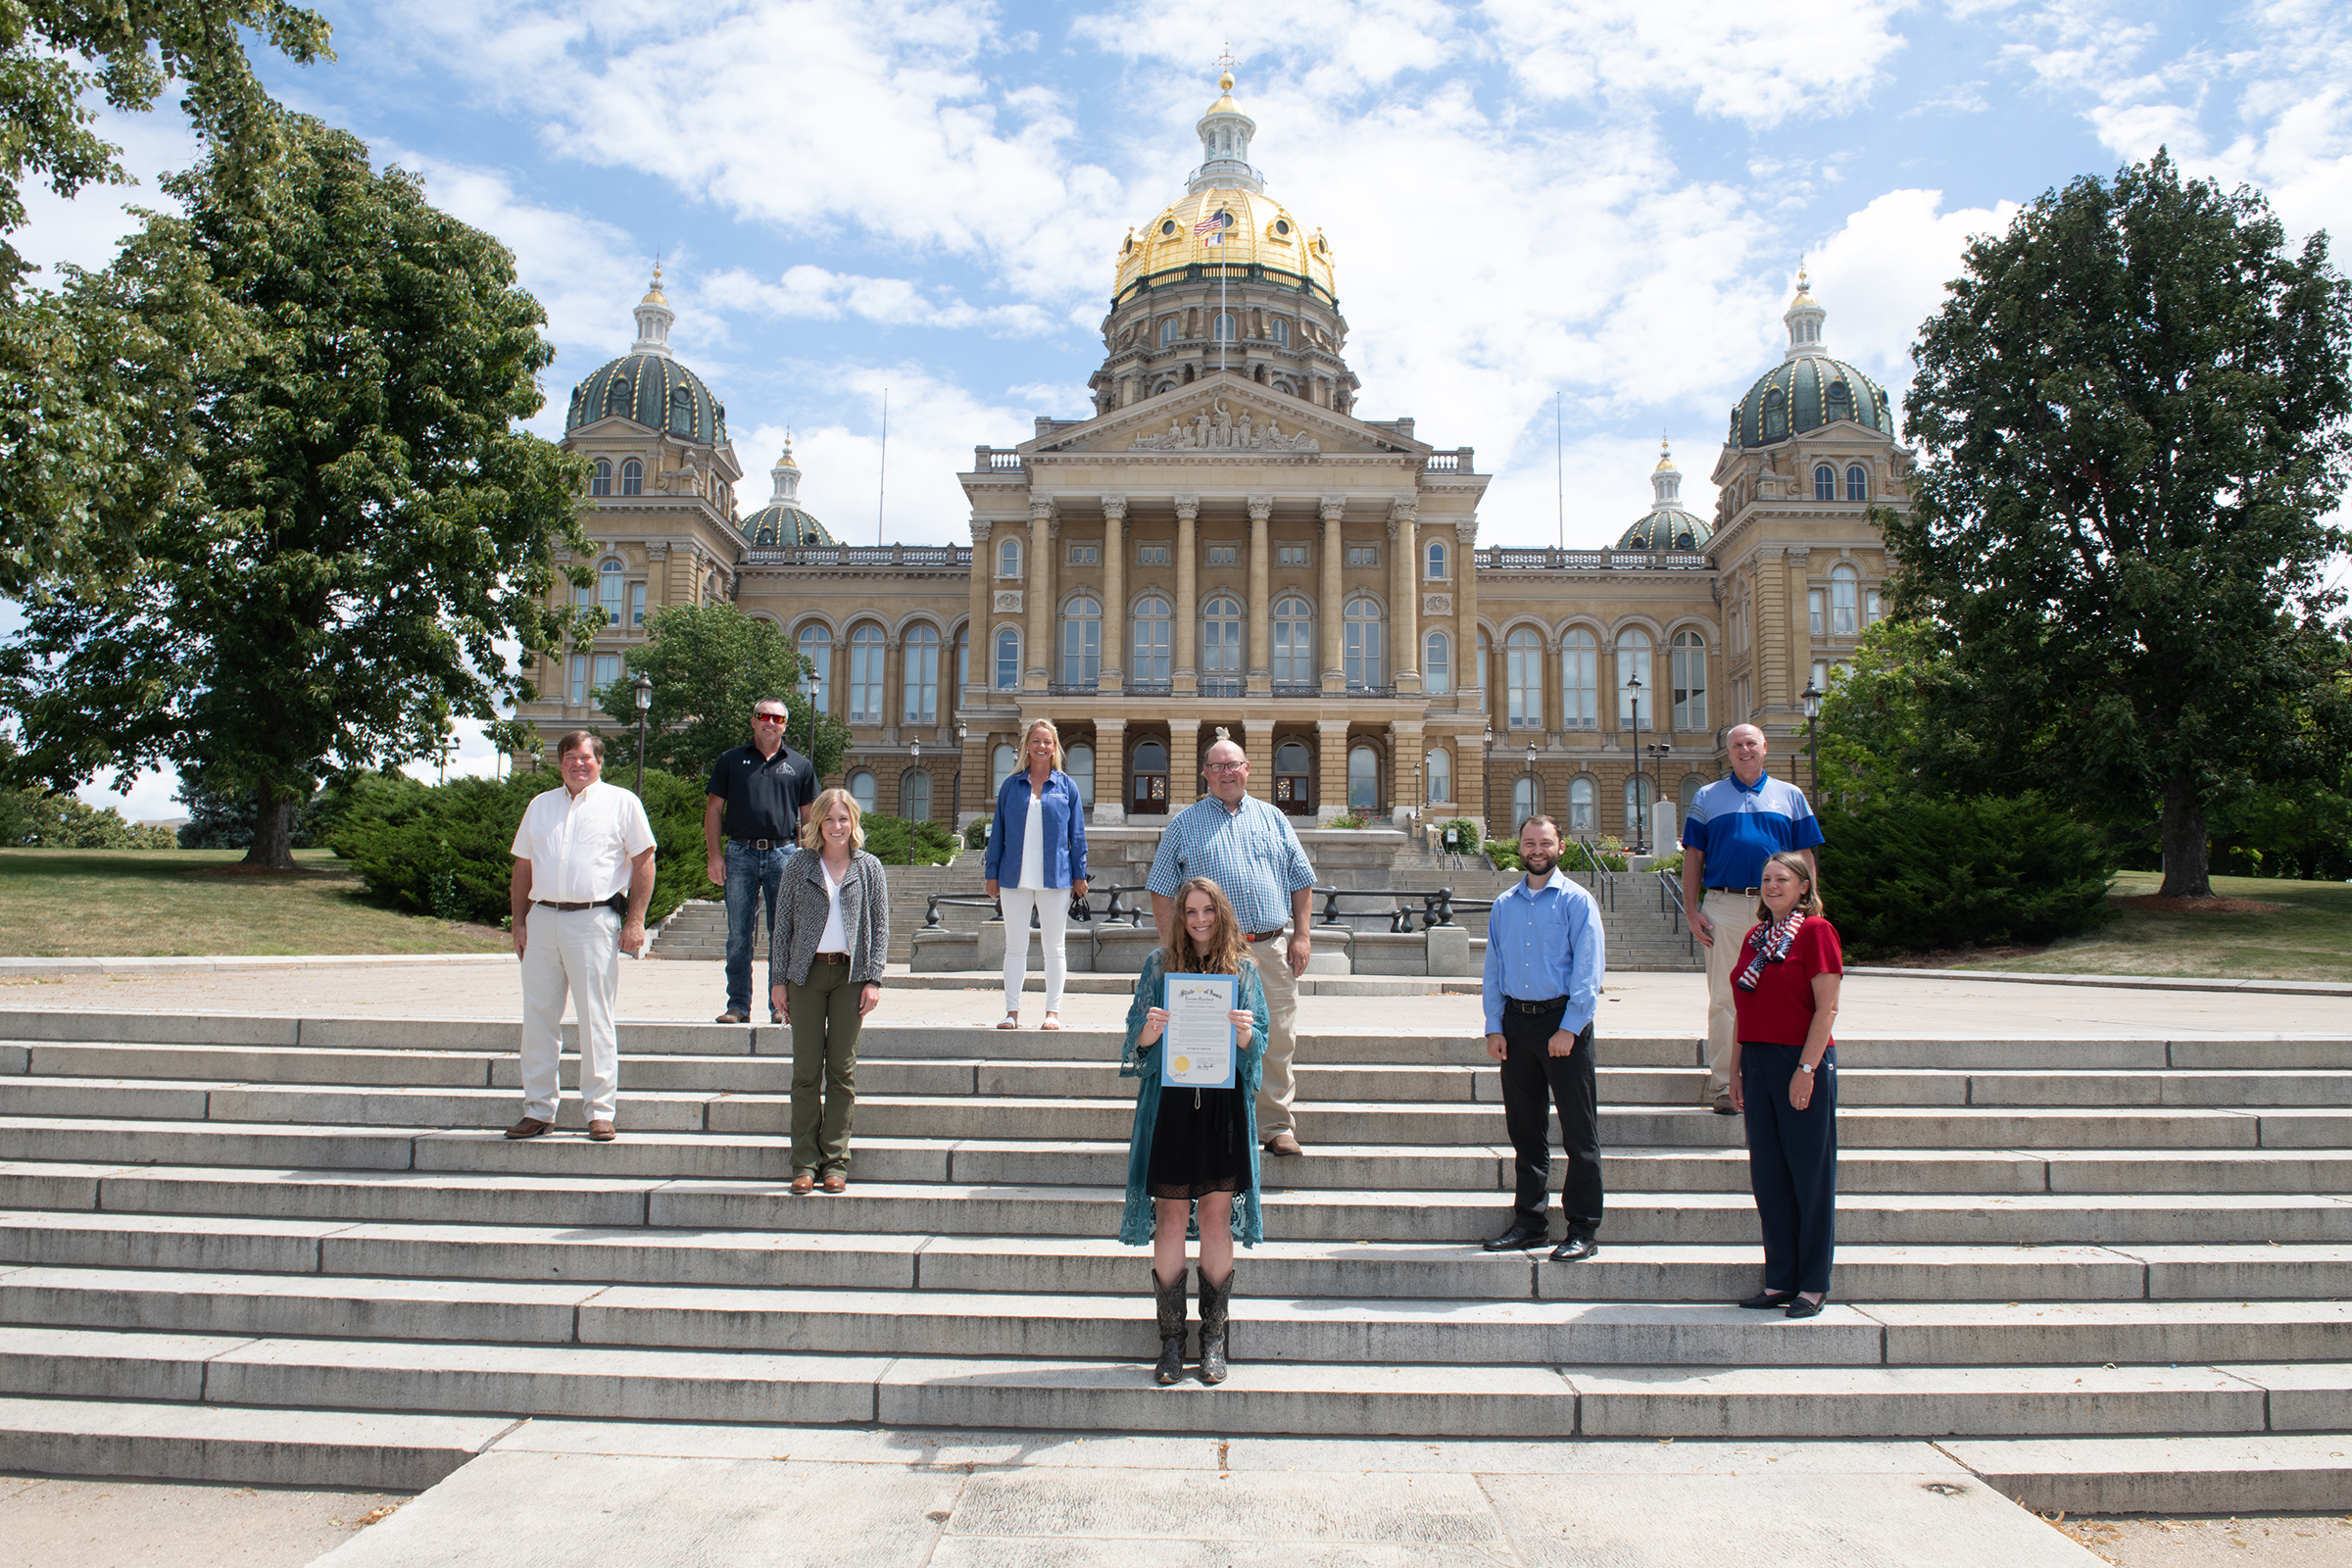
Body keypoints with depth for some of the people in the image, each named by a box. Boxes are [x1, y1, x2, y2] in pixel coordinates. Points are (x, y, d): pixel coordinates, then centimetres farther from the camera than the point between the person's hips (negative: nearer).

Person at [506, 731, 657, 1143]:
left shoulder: (622, 803, 5)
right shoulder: (540, 805, 18)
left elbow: (643, 862, 2)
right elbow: (522, 869, 19)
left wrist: (635, 921, -6)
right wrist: (518, 922, 10)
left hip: (594, 920, -4)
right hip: (541, 919, 4)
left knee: (595, 1019, -2)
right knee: (538, 1016, 7)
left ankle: (600, 1112, 5)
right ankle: (538, 1109, 17)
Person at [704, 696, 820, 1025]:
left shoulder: (800, 766, 12)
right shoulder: (730, 761, 11)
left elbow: (808, 817, 13)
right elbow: (713, 810, 10)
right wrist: (714, 855, 0)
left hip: (784, 854, 0)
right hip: (740, 853, 0)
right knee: (738, 934, 1)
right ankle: (738, 1005, 8)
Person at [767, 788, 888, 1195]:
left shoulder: (869, 869, 6)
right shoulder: (800, 866, 6)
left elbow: (880, 927, 5)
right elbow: (783, 924, 7)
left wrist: (873, 979, -3)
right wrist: (778, 979, 1)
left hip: (850, 973, 0)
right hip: (806, 973, 0)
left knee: (842, 1069, 3)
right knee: (806, 1069, 2)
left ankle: (835, 1160, 11)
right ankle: (805, 1162, 9)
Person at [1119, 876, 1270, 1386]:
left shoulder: (1244, 970, 6)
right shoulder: (1160, 964, 5)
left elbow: (1259, 1047, 4)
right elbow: (1136, 1039, 5)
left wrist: (1245, 1035, -18)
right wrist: (1148, 1032, -17)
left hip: (1225, 1106, 0)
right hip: (1171, 1101, 0)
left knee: (1217, 1219, 4)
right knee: (1170, 1219, 1)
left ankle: (1213, 1339, 16)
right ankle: (1170, 1339, 13)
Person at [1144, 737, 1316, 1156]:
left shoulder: (1273, 818, 14)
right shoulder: (1184, 824, 7)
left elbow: (1301, 881, 15)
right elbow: (1162, 891, 5)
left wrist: (1302, 935, 6)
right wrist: (1173, 948, -3)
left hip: (1271, 949, 2)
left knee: (1279, 1041, 4)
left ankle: (1277, 1126, 16)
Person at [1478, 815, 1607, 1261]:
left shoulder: (1577, 901, -2)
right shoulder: (1503, 905, 11)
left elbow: (1589, 970, -8)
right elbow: (1493, 969, 13)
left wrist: (1569, 1028, -14)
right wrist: (1494, 1027, 4)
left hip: (1564, 1021, -4)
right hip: (1516, 1021, 5)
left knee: (1579, 1131, -1)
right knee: (1525, 1127, 11)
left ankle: (1583, 1230, 7)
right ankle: (1530, 1221, 21)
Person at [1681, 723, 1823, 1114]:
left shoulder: (1791, 796, 13)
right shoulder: (1707, 798, 12)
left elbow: (1805, 858, 11)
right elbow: (1693, 858, 8)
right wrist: (1692, 911, -1)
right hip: (1724, 908, -1)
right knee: (1723, 998, 1)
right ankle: (1721, 1085, 6)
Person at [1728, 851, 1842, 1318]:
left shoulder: (1815, 930, -7)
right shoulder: (1755, 937, 14)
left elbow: (1826, 1008, -12)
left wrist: (1806, 1069, -17)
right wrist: (1736, 1068, 14)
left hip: (1802, 1062, -7)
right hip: (1758, 1062, 7)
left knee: (1810, 1173, 2)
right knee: (1767, 1174, 9)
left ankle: (1813, 1285, 12)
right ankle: (1780, 1280, 19)